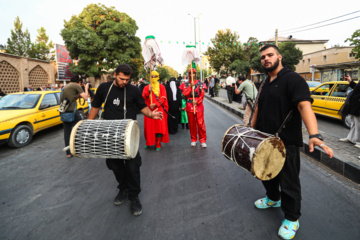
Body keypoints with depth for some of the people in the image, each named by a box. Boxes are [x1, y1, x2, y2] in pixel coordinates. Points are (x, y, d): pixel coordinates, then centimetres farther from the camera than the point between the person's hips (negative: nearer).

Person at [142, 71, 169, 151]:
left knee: (160, 126, -5)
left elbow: (163, 98, -2)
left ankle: (158, 143, 5)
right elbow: (143, 97, 1)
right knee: (149, 126, 3)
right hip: (149, 109, 2)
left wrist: (155, 104, -15)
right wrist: (148, 91, -17)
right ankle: (149, 142, 21)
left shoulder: (161, 87, 7)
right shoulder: (146, 87, 12)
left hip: (159, 109, -1)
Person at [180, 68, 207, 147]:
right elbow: (185, 94, -4)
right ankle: (193, 140, 21)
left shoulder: (200, 84, 5)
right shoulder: (185, 84, 9)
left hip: (199, 105, -1)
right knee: (192, 124, 8)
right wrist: (190, 86, -12)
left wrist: (197, 101, -14)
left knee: (201, 123, -6)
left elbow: (202, 95, 0)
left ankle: (203, 140, 6)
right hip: (189, 106, 2)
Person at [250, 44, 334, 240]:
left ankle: (292, 219, 26)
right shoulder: (265, 83, 11)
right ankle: (273, 198, 48)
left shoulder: (293, 79, -13)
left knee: (288, 181, 6)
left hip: (286, 142, -7)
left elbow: (304, 105, -27)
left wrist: (314, 135, -40)